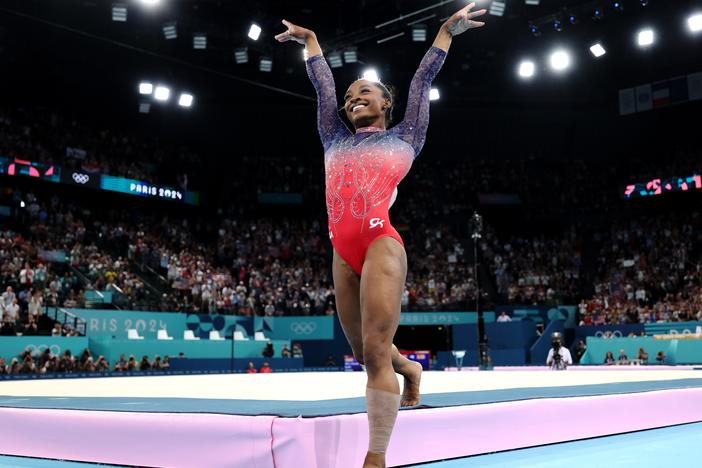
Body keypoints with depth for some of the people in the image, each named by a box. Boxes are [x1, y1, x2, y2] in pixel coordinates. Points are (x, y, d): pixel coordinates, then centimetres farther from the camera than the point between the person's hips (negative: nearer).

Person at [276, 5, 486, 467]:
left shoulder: (404, 136, 16)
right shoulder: (335, 139, 24)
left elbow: (422, 82, 20)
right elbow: (323, 85, 33)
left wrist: (447, 30, 24)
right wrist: (310, 39, 42)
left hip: (381, 244, -5)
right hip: (343, 253, 5)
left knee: (376, 351, -13)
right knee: (364, 352, 12)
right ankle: (409, 369, 44)